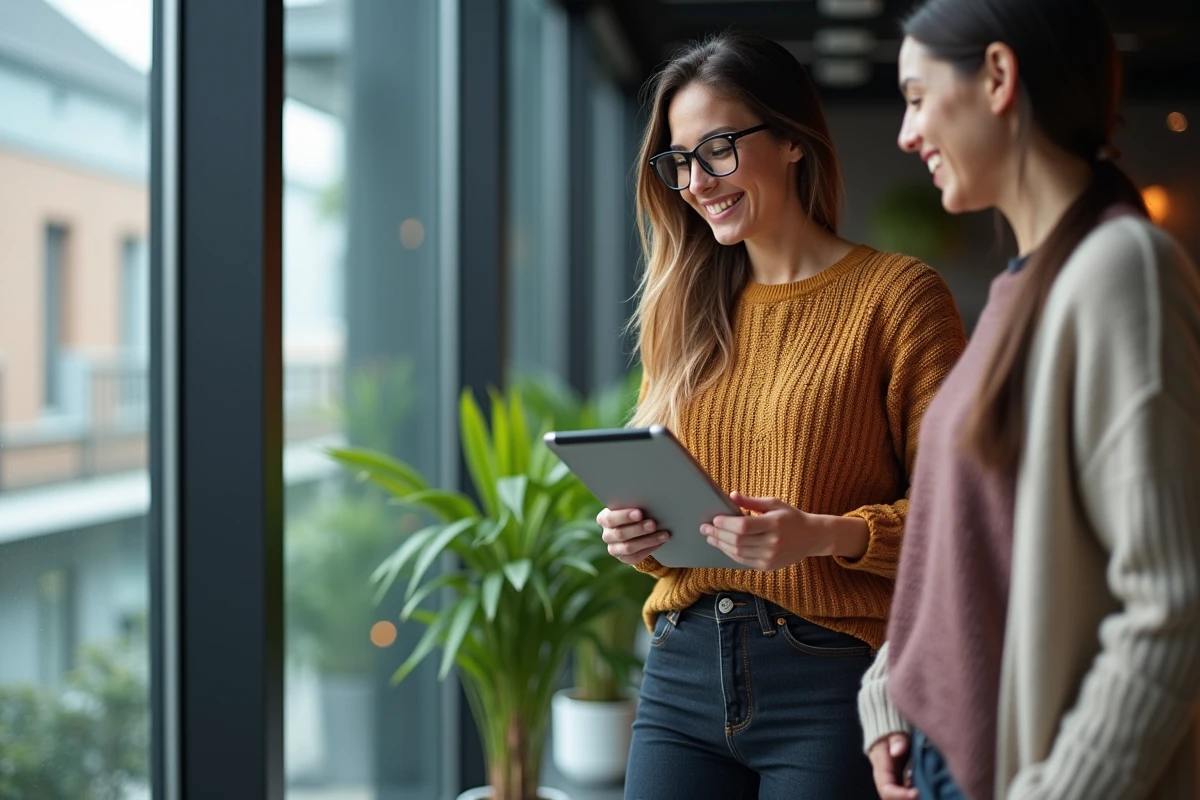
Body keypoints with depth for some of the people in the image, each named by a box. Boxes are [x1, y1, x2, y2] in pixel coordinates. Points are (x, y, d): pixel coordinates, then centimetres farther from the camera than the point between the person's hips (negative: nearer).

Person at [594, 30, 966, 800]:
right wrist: (634, 532, -2)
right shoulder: (685, 311, 14)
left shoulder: (898, 294, -3)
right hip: (683, 674, 4)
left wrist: (828, 534, -22)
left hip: (830, 681, -4)